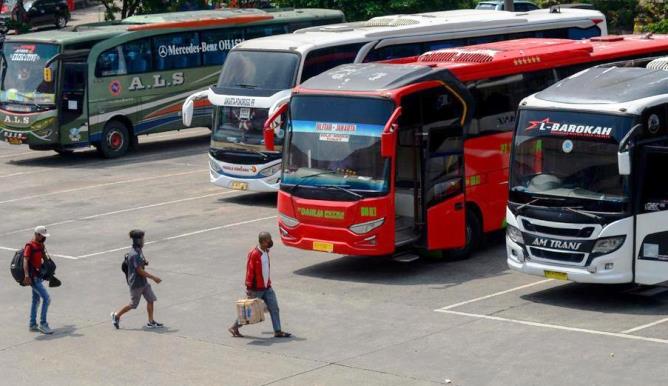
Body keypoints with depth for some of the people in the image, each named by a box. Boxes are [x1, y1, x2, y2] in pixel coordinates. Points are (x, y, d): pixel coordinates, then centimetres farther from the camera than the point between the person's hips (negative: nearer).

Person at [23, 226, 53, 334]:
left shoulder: (40, 245, 11)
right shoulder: (30, 246, -17)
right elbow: (25, 261, -28)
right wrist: (26, 275, -40)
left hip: (39, 276, 10)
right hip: (33, 278, -10)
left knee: (36, 300, 16)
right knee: (46, 298, -13)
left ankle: (33, 324, 26)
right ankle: (43, 324, -8)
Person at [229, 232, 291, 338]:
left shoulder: (266, 252, 7)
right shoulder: (254, 254, -21)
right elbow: (249, 271, -21)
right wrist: (249, 288, -21)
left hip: (267, 287, 8)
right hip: (256, 289, -8)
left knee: (274, 308, 3)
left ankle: (278, 331, 8)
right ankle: (234, 328, 21)